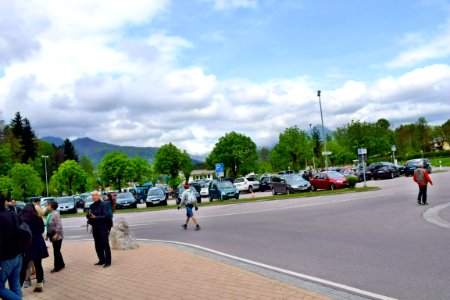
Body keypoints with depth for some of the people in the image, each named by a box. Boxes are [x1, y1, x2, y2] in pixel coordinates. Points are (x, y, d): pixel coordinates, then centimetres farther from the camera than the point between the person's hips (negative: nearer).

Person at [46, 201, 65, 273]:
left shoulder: (55, 214, -16)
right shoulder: (49, 214, 11)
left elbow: (59, 225, -21)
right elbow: (48, 226, 17)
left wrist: (56, 234, -24)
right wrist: (47, 235, 16)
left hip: (57, 236, -9)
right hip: (52, 235, 9)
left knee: (56, 251, -3)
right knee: (56, 251, 14)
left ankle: (57, 266, 5)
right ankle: (61, 264, 25)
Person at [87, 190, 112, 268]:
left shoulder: (103, 205, -9)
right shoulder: (91, 206, 11)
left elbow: (106, 216, -17)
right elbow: (88, 216, 13)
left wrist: (95, 217, -25)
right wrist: (89, 215, -11)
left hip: (103, 228, -7)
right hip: (95, 228, 7)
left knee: (105, 245, -3)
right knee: (98, 246, 13)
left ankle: (108, 262, 2)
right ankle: (102, 260, 24)